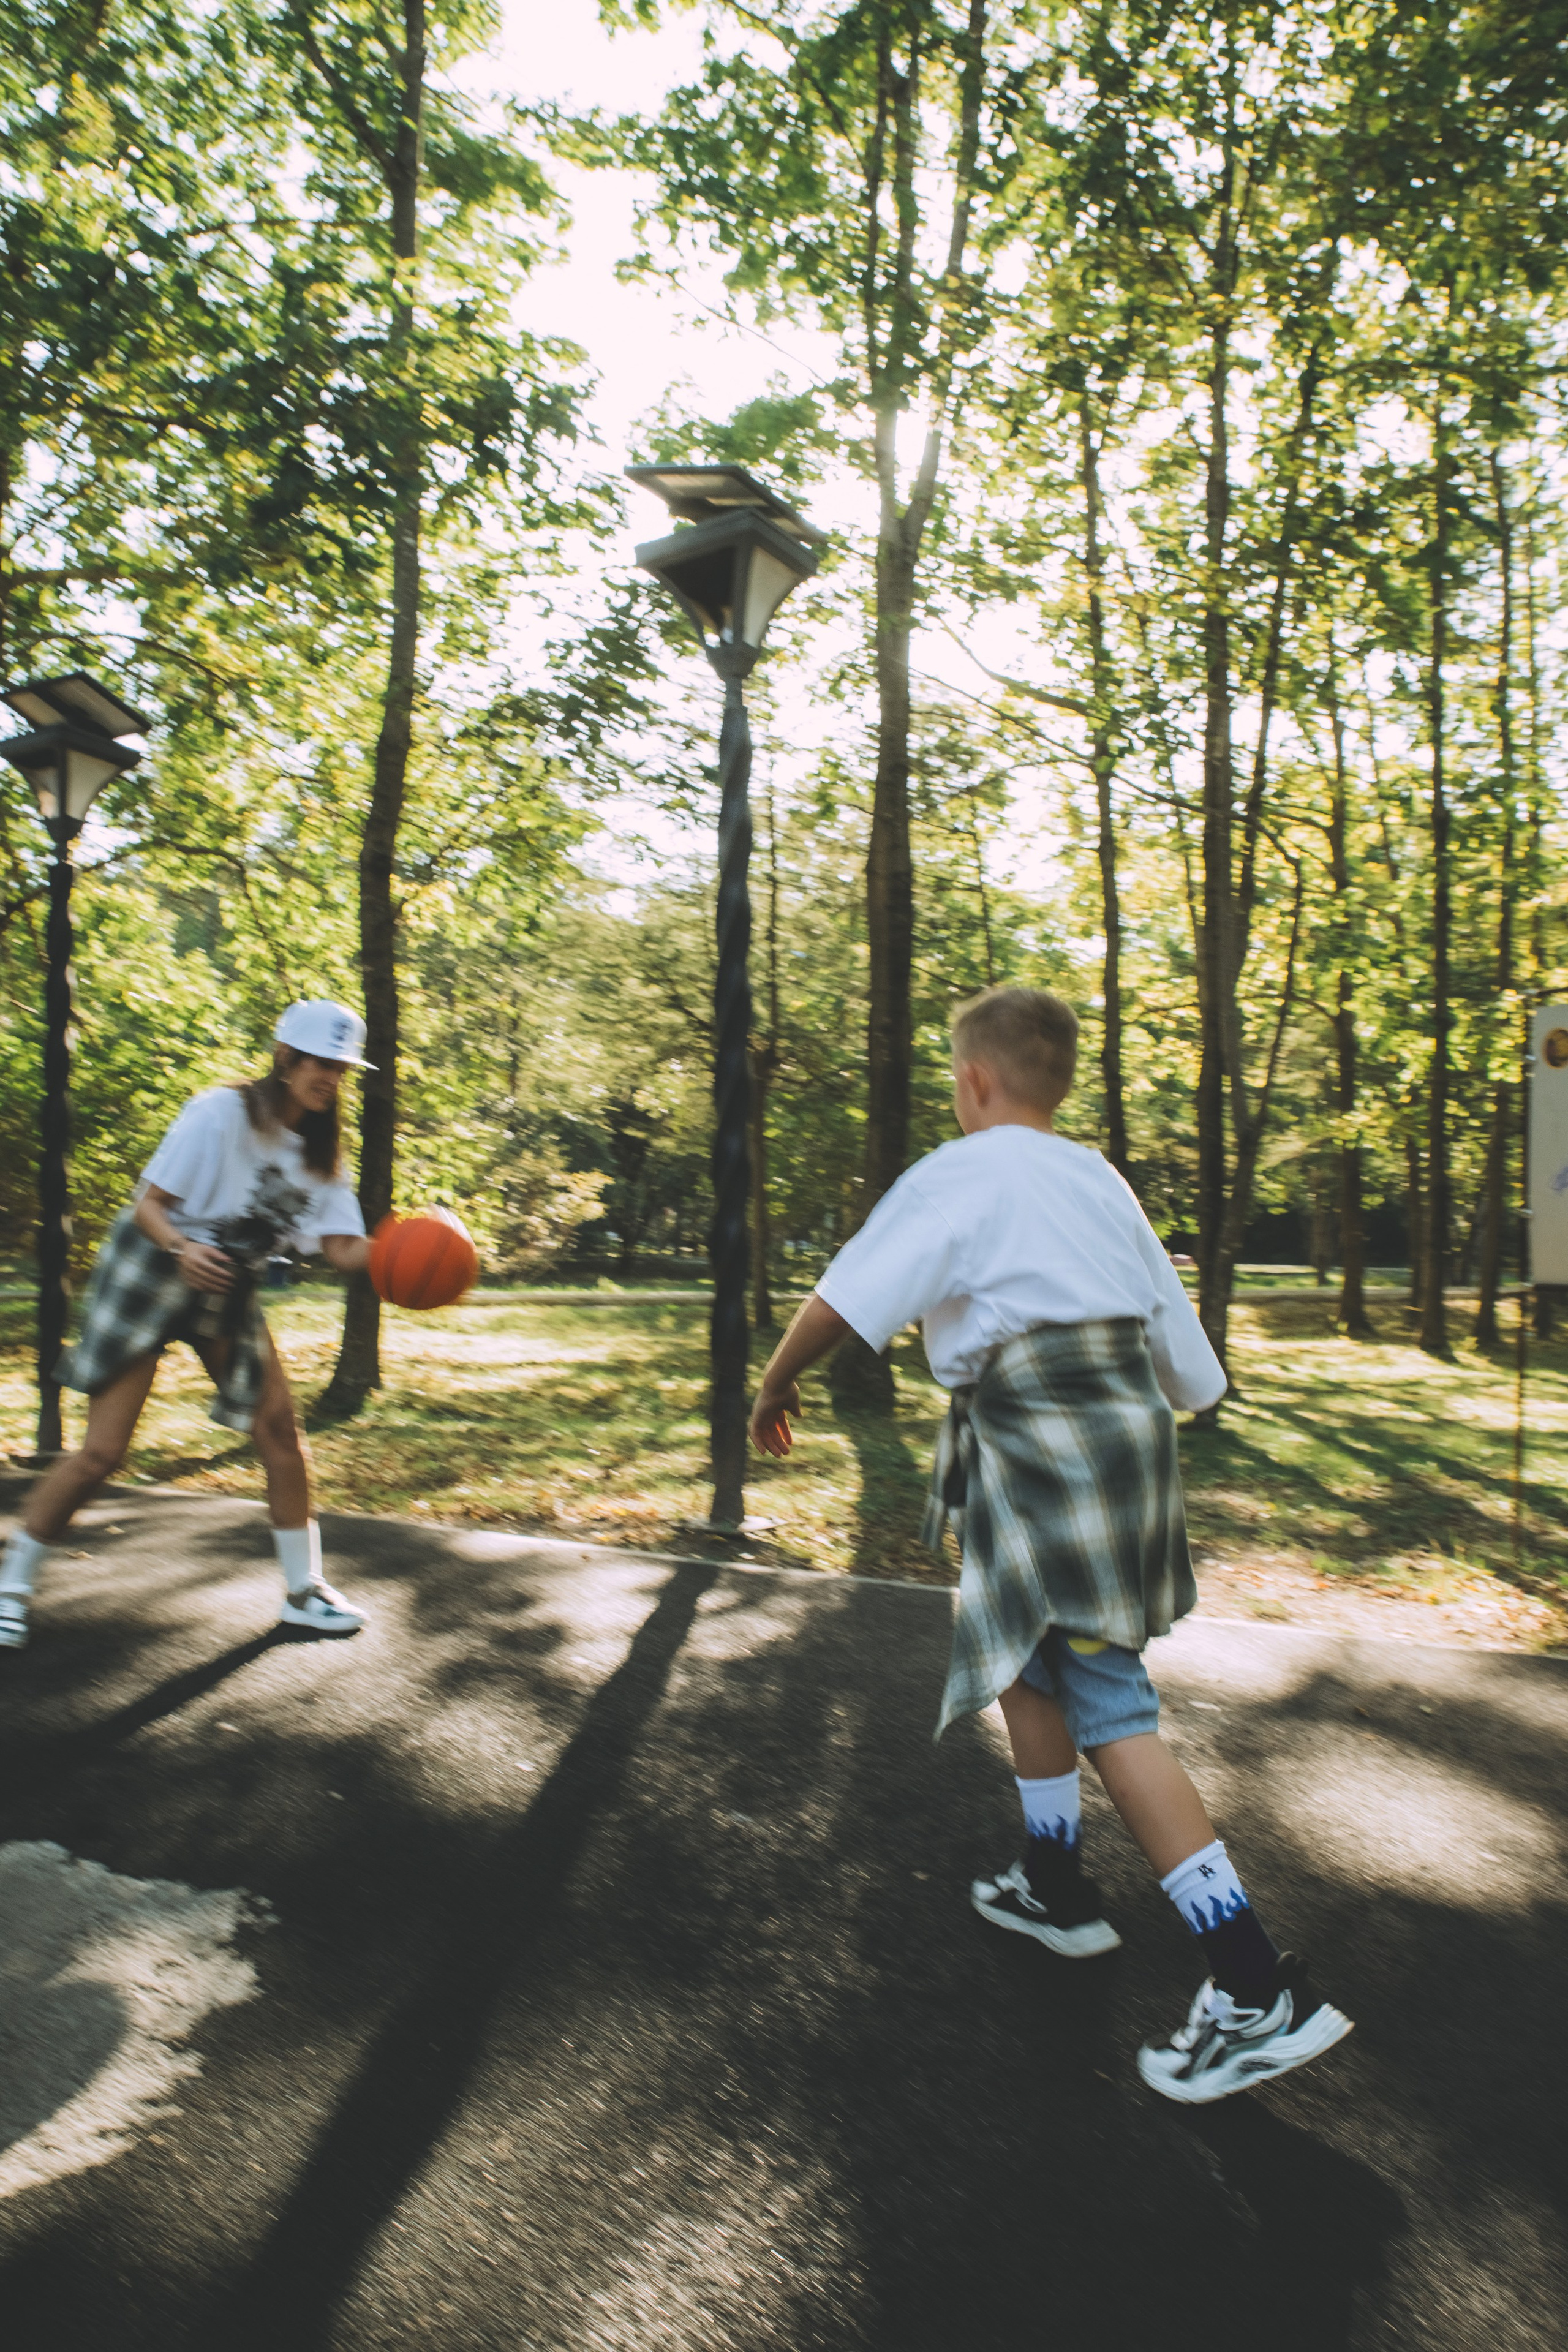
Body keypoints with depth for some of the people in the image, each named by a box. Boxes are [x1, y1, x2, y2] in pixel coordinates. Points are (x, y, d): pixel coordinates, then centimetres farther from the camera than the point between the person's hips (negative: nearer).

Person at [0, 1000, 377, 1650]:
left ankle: (303, 1591, 8)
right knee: (101, 1453, -6)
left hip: (229, 1293, 6)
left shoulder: (319, 1152, 2)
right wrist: (183, 1248, -37)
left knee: (279, 1428, -4)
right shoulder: (222, 1112, -16)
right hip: (148, 1278, -5)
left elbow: (341, 1247, -8)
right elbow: (148, 1203, -17)